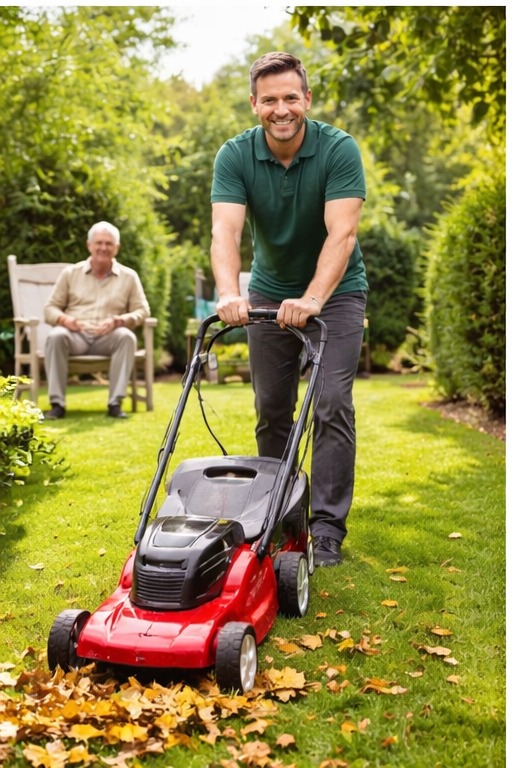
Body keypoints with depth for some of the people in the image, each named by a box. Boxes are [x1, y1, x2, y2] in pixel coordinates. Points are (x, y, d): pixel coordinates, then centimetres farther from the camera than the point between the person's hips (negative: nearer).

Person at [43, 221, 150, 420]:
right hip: (75, 334, 0)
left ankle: (115, 403, -32)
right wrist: (69, 321, -13)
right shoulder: (70, 273, 13)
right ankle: (57, 404, -30)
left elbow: (142, 311, 6)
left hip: (109, 336, 0)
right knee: (55, 335, -32)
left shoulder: (129, 276, 12)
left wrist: (117, 321, -14)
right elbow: (50, 308, 11)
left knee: (127, 336, -33)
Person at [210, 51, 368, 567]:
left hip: (335, 291, -2)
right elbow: (225, 231, -27)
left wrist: (312, 298, -44)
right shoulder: (235, 156, -14)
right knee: (271, 408, 5)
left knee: (332, 404, -11)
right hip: (269, 291, 3)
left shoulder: (339, 149, -20)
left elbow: (341, 232, -31)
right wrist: (228, 294, -44)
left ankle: (327, 527, -4)